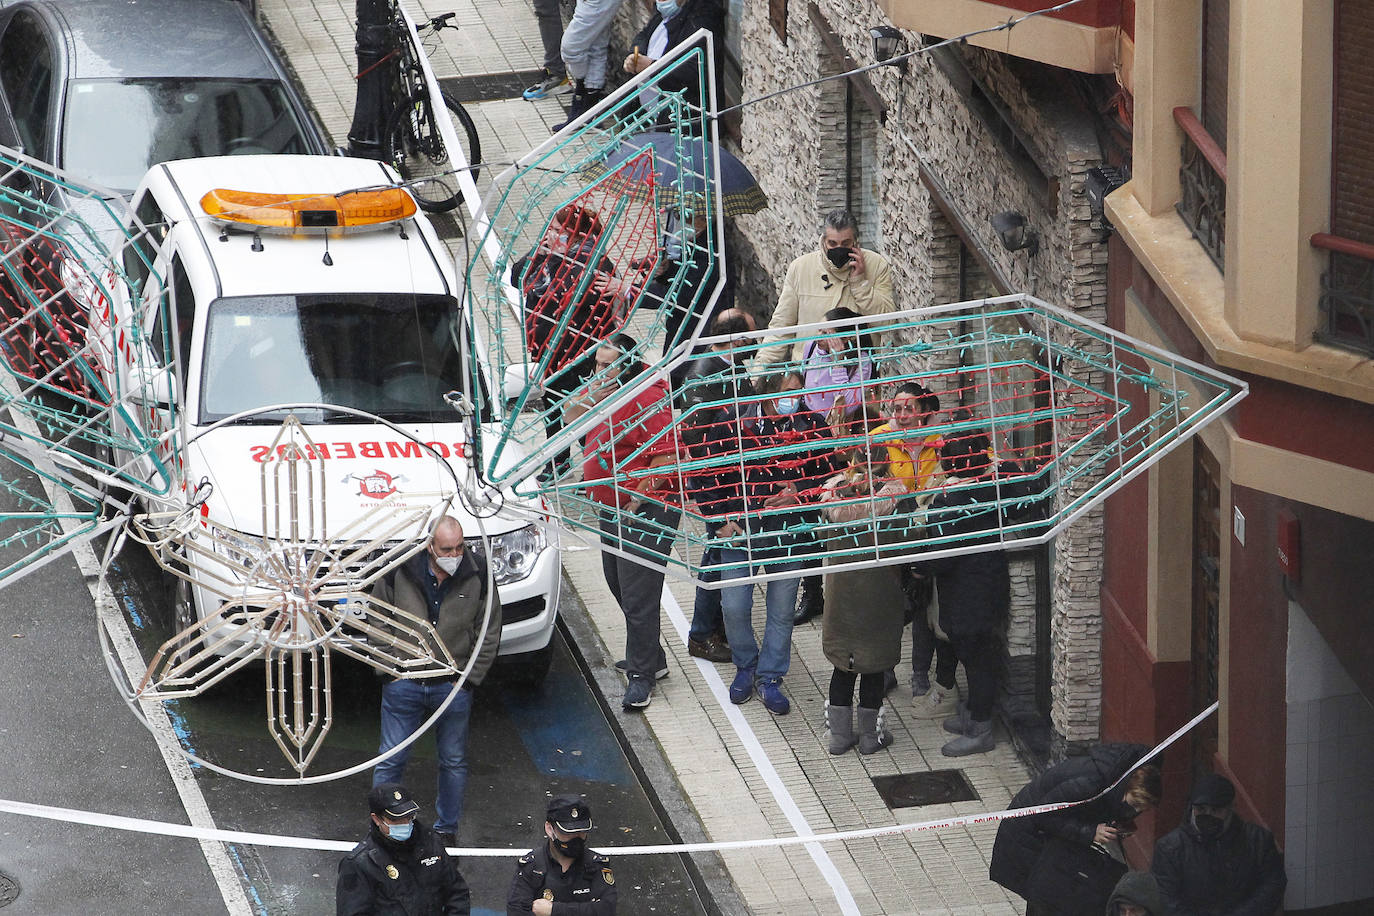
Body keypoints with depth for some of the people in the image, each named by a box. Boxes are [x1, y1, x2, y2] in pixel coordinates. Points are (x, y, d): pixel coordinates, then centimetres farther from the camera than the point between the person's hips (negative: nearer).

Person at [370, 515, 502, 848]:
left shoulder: (478, 576, -8)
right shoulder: (399, 571, -10)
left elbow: (489, 634, 2)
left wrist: (469, 678, -3)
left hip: (454, 686, 1)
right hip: (403, 683, -1)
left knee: (454, 763, 12)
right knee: (391, 760, 5)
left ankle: (446, 830, 27)